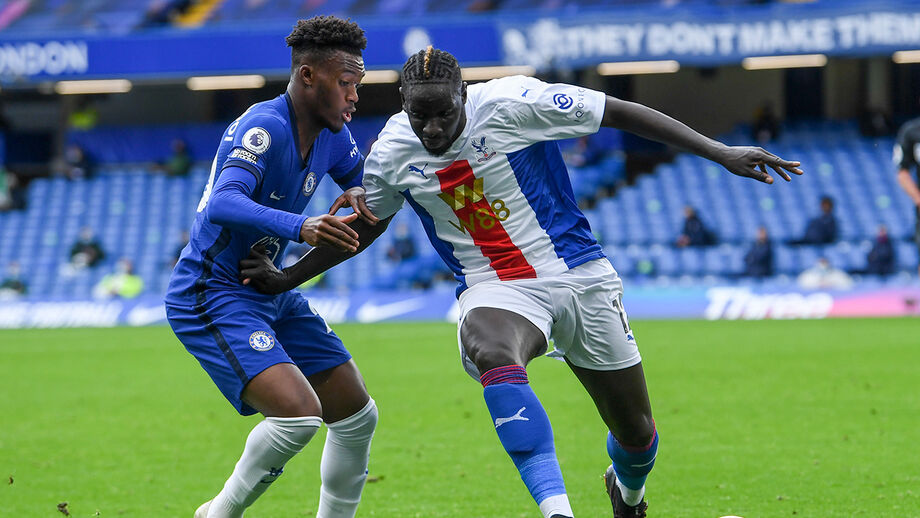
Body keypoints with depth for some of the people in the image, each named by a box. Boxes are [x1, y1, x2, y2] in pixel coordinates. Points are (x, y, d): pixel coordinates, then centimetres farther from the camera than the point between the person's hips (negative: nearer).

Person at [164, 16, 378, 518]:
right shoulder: (265, 127, -22)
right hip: (212, 296, -10)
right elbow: (224, 204, -38)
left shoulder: (332, 135, 4)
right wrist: (299, 226, -53)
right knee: (299, 412, -26)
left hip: (269, 293, 10)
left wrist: (357, 195, -1)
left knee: (358, 416, 9)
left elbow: (361, 176, 25)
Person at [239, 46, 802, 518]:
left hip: (578, 275, -1)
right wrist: (286, 279, 15)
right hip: (495, 290, 1)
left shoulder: (512, 104, -17)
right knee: (491, 354, -39)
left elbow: (619, 112, -9)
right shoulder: (391, 153, -5)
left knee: (637, 434, 6)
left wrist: (720, 152, -10)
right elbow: (365, 226, 17)